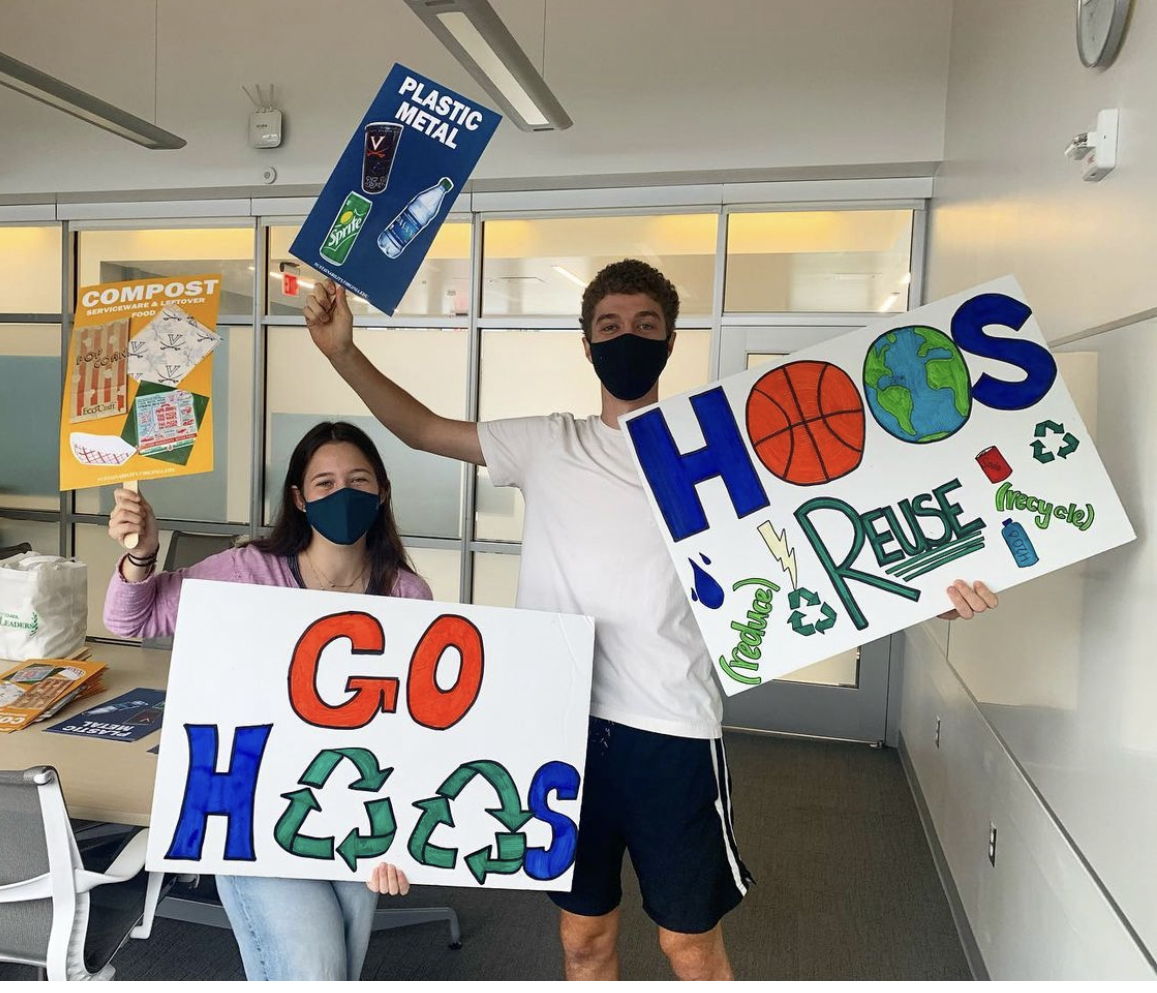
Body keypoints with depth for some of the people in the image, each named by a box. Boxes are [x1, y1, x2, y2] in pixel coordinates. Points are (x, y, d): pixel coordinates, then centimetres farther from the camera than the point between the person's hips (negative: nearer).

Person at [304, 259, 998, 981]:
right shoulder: (547, 446, 6)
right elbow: (423, 429, 13)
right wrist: (343, 350, 4)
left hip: (672, 732, -2)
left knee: (691, 943, 14)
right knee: (583, 936, 19)